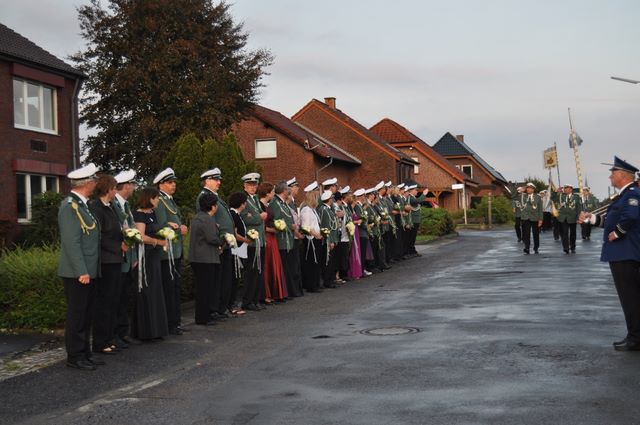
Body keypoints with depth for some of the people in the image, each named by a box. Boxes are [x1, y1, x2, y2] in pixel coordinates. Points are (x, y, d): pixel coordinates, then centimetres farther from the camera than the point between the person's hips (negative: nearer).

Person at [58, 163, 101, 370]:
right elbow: (72, 242, -20)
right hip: (78, 273, -9)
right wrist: (82, 271, -22)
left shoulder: (82, 205, 14)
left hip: (88, 271, 9)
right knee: (76, 315, -1)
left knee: (86, 314, 15)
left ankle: (84, 353, 23)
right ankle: (74, 357, 7)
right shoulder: (70, 206, -15)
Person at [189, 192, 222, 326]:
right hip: (207, 259, -10)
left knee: (201, 288, 16)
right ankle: (203, 318, 0)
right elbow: (212, 238, -21)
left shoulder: (197, 218, 14)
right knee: (206, 288, -3)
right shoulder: (208, 220, -17)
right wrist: (221, 243, -2)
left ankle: (201, 316, 22)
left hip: (196, 258, 10)